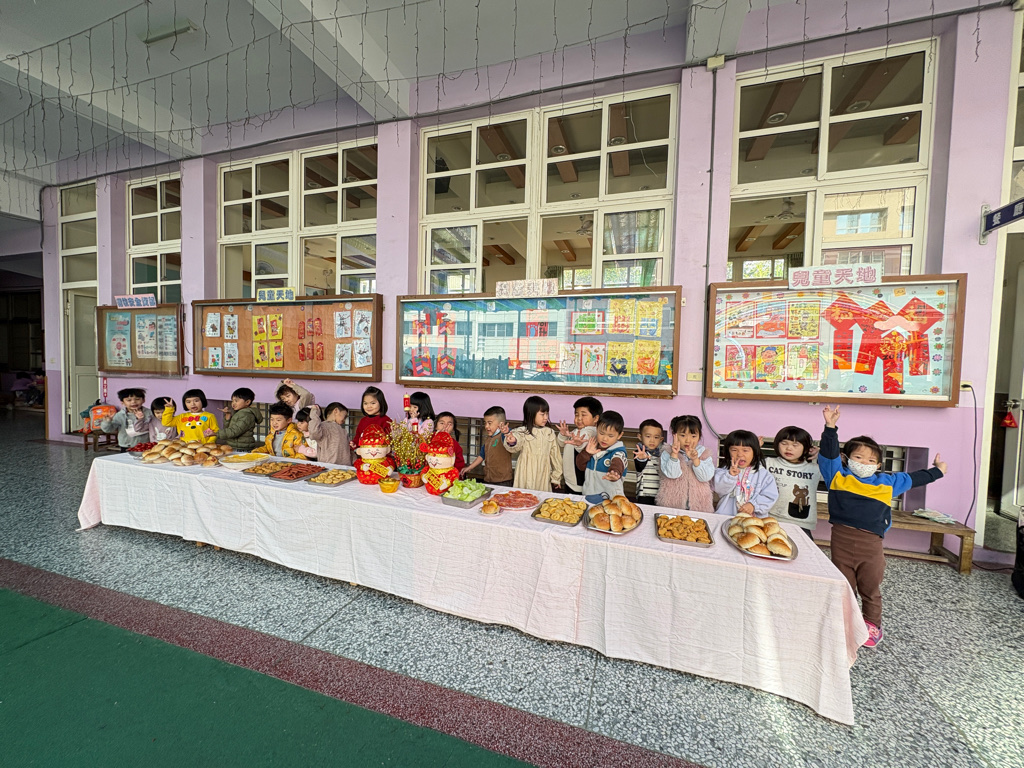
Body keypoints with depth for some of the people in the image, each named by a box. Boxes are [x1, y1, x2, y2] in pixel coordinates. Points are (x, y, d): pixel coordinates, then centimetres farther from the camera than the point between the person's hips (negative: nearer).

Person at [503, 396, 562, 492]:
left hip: (543, 477, 3)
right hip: (526, 476, -3)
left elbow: (555, 455, 11)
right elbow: (515, 447, -26)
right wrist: (511, 442, -50)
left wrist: (556, 477, 15)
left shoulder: (550, 433, 4)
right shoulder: (522, 432, -8)